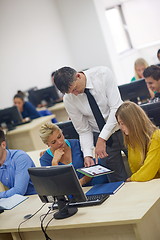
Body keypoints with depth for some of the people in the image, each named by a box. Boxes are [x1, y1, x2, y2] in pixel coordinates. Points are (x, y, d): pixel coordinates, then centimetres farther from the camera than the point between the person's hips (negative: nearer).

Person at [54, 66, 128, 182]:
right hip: (102, 137, 1)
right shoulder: (69, 99, -11)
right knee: (118, 181, -1)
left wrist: (102, 139, -24)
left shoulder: (103, 73, -18)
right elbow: (84, 131, -4)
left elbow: (116, 108, -21)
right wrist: (88, 155, -19)